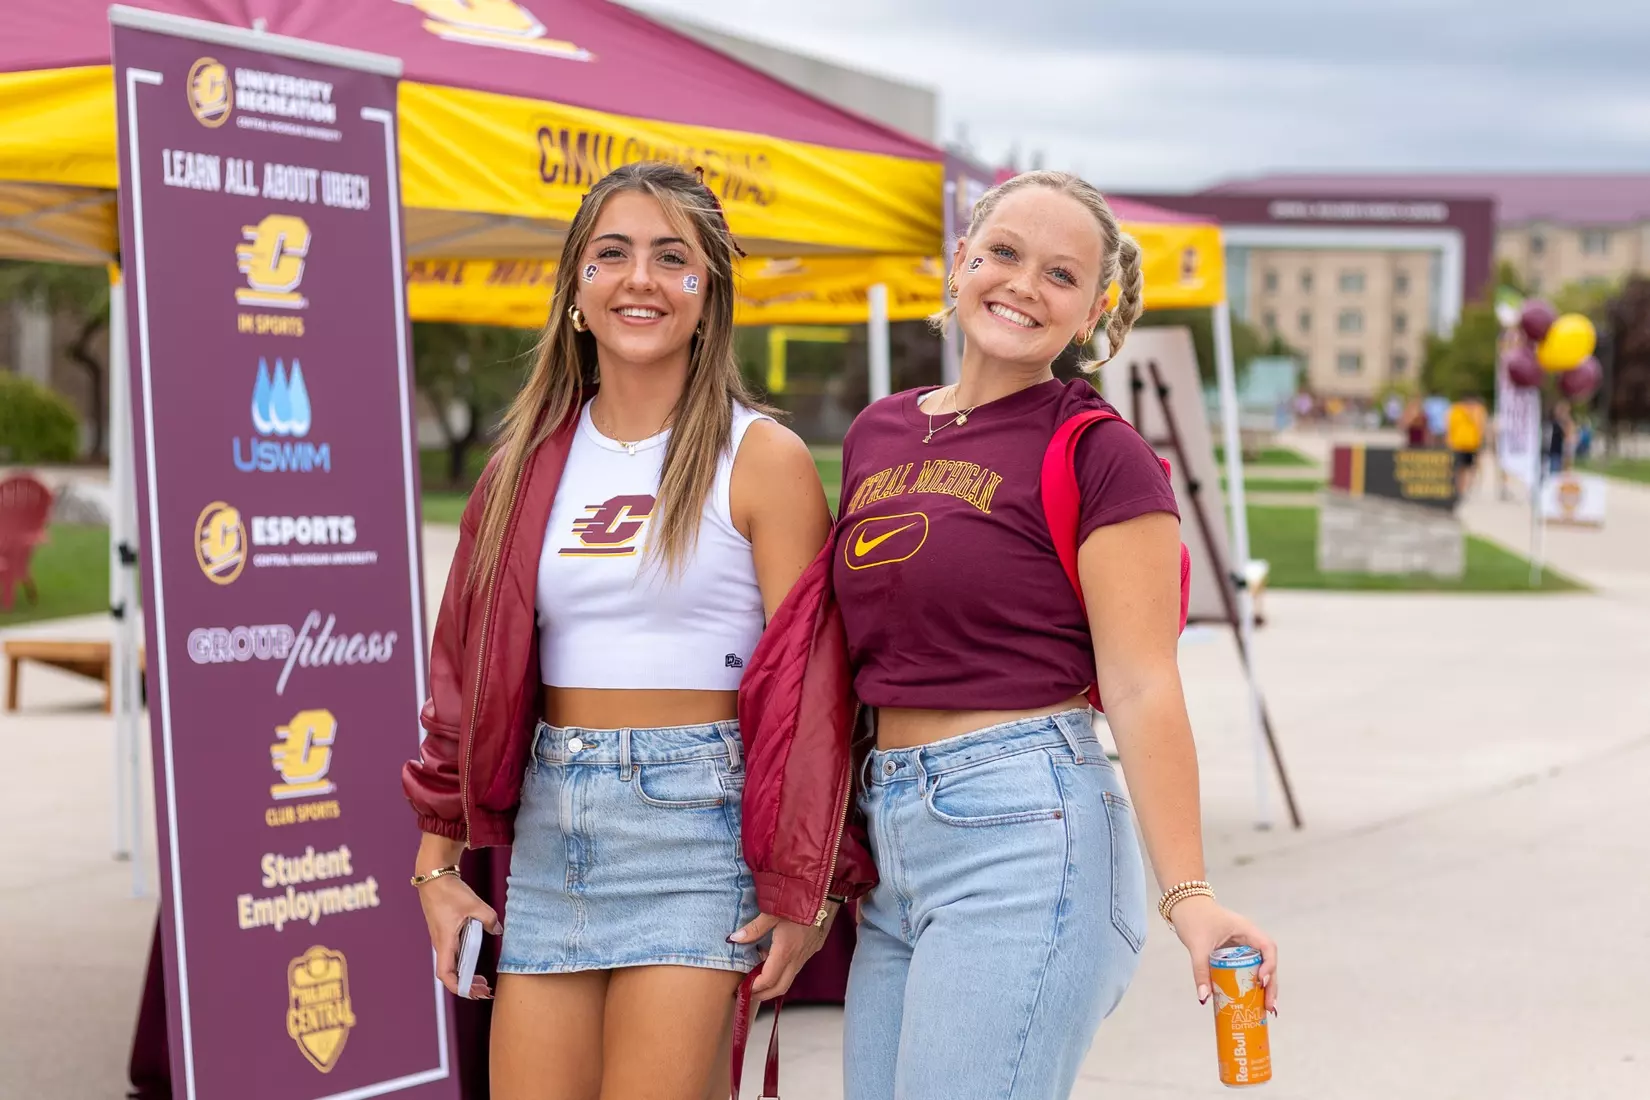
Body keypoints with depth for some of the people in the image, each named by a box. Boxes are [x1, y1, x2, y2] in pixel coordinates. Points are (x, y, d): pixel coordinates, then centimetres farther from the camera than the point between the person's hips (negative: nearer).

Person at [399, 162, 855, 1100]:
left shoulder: (762, 457, -3)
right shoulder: (535, 458, 11)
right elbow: (468, 666, 13)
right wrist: (438, 863, 8)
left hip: (693, 819, -4)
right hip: (549, 828, 5)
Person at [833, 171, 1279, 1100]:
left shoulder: (1099, 455, -5)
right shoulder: (879, 434, 15)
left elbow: (1141, 690, -10)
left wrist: (1188, 895, -18)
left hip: (1025, 829, -7)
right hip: (893, 847, 7)